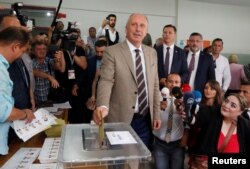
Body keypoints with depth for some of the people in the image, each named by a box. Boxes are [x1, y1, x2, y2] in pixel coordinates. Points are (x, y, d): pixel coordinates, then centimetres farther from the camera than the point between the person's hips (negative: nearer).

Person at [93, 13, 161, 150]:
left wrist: (156, 114, 9)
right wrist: (102, 106, -36)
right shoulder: (112, 52, -8)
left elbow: (155, 85, 10)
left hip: (146, 119, 5)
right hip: (121, 119, -4)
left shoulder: (152, 53, 8)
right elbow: (105, 82, -18)